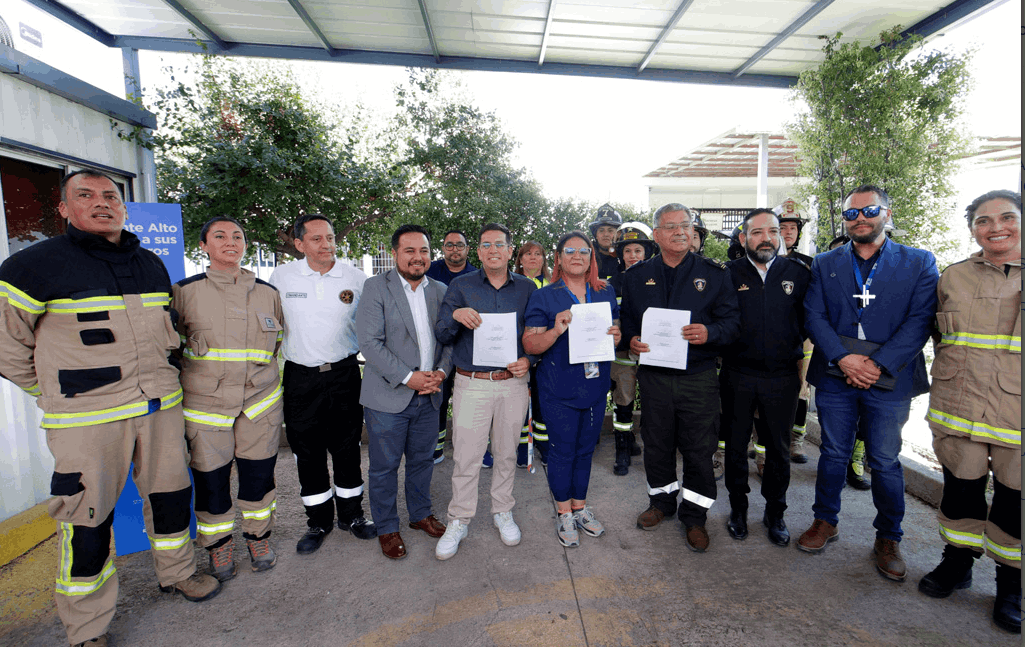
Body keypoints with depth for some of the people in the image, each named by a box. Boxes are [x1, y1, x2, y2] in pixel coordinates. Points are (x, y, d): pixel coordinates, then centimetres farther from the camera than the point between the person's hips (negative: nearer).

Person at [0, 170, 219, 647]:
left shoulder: (152, 264, 9)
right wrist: (59, 392, 1)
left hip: (160, 407, 5)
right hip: (86, 419, -5)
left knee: (170, 493, 15)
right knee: (87, 517, 5)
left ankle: (177, 572, 38)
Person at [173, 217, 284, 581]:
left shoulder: (268, 293, 4)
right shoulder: (185, 291, -2)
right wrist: (200, 375, 5)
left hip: (260, 401, 2)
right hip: (205, 403, -1)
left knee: (259, 473, 10)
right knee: (210, 479, 9)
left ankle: (258, 537, 32)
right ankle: (218, 545, 32)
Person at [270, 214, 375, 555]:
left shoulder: (356, 278, -2)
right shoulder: (281, 276, -1)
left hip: (344, 374, 0)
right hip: (300, 377, 1)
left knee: (347, 447, 10)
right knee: (307, 452, 10)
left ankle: (351, 514, 30)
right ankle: (319, 521, 29)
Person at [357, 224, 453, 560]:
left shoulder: (440, 290, 7)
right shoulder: (376, 287, -7)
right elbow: (370, 342, -14)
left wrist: (441, 372, -8)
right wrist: (407, 377, -18)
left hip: (428, 395, 4)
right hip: (387, 396, -4)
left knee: (422, 459, 18)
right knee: (384, 466, 9)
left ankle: (420, 514, 40)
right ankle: (387, 528, 30)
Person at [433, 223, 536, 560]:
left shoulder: (527, 288, 6)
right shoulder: (460, 286, 3)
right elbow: (442, 336, -1)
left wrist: (528, 359, -8)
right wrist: (455, 317, -22)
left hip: (513, 383, 2)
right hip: (471, 384, -1)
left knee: (507, 453, 14)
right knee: (466, 457, 4)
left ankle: (502, 511, 35)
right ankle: (458, 522, 24)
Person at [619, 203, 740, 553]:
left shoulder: (715, 273, 2)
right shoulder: (636, 276, 7)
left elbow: (732, 320, 0)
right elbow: (626, 320, 12)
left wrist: (709, 333, -20)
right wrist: (631, 340, -8)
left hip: (698, 376, -1)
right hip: (653, 376, 2)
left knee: (699, 449, 6)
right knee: (656, 443, 14)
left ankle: (694, 515, 27)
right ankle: (661, 501, 37)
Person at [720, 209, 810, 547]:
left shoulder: (798, 273, 3)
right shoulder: (728, 273, -1)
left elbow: (810, 322, 9)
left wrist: (800, 360, 7)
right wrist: (724, 353, -3)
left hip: (782, 377, 1)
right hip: (737, 376, -1)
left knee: (779, 449, 12)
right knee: (735, 446, 10)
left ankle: (775, 512, 31)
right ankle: (738, 508, 29)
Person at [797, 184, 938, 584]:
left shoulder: (919, 263, 4)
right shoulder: (825, 264, 8)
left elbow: (919, 321, -5)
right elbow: (814, 317, 0)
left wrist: (878, 365, -16)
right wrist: (844, 359, -13)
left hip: (888, 381, -1)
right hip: (835, 378, 1)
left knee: (885, 462, 7)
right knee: (833, 454, 11)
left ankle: (888, 539, 26)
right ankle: (825, 522, 28)